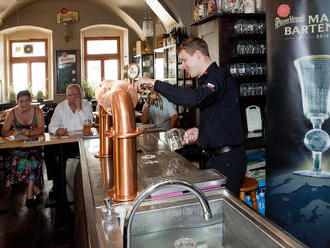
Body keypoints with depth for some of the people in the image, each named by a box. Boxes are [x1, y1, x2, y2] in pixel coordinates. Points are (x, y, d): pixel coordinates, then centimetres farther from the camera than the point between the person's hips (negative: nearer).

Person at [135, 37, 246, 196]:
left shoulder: (220, 76, -16)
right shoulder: (207, 79, 17)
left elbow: (193, 98, -36)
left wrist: (155, 83, -27)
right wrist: (199, 131, 7)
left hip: (227, 160, -9)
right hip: (214, 157, 10)